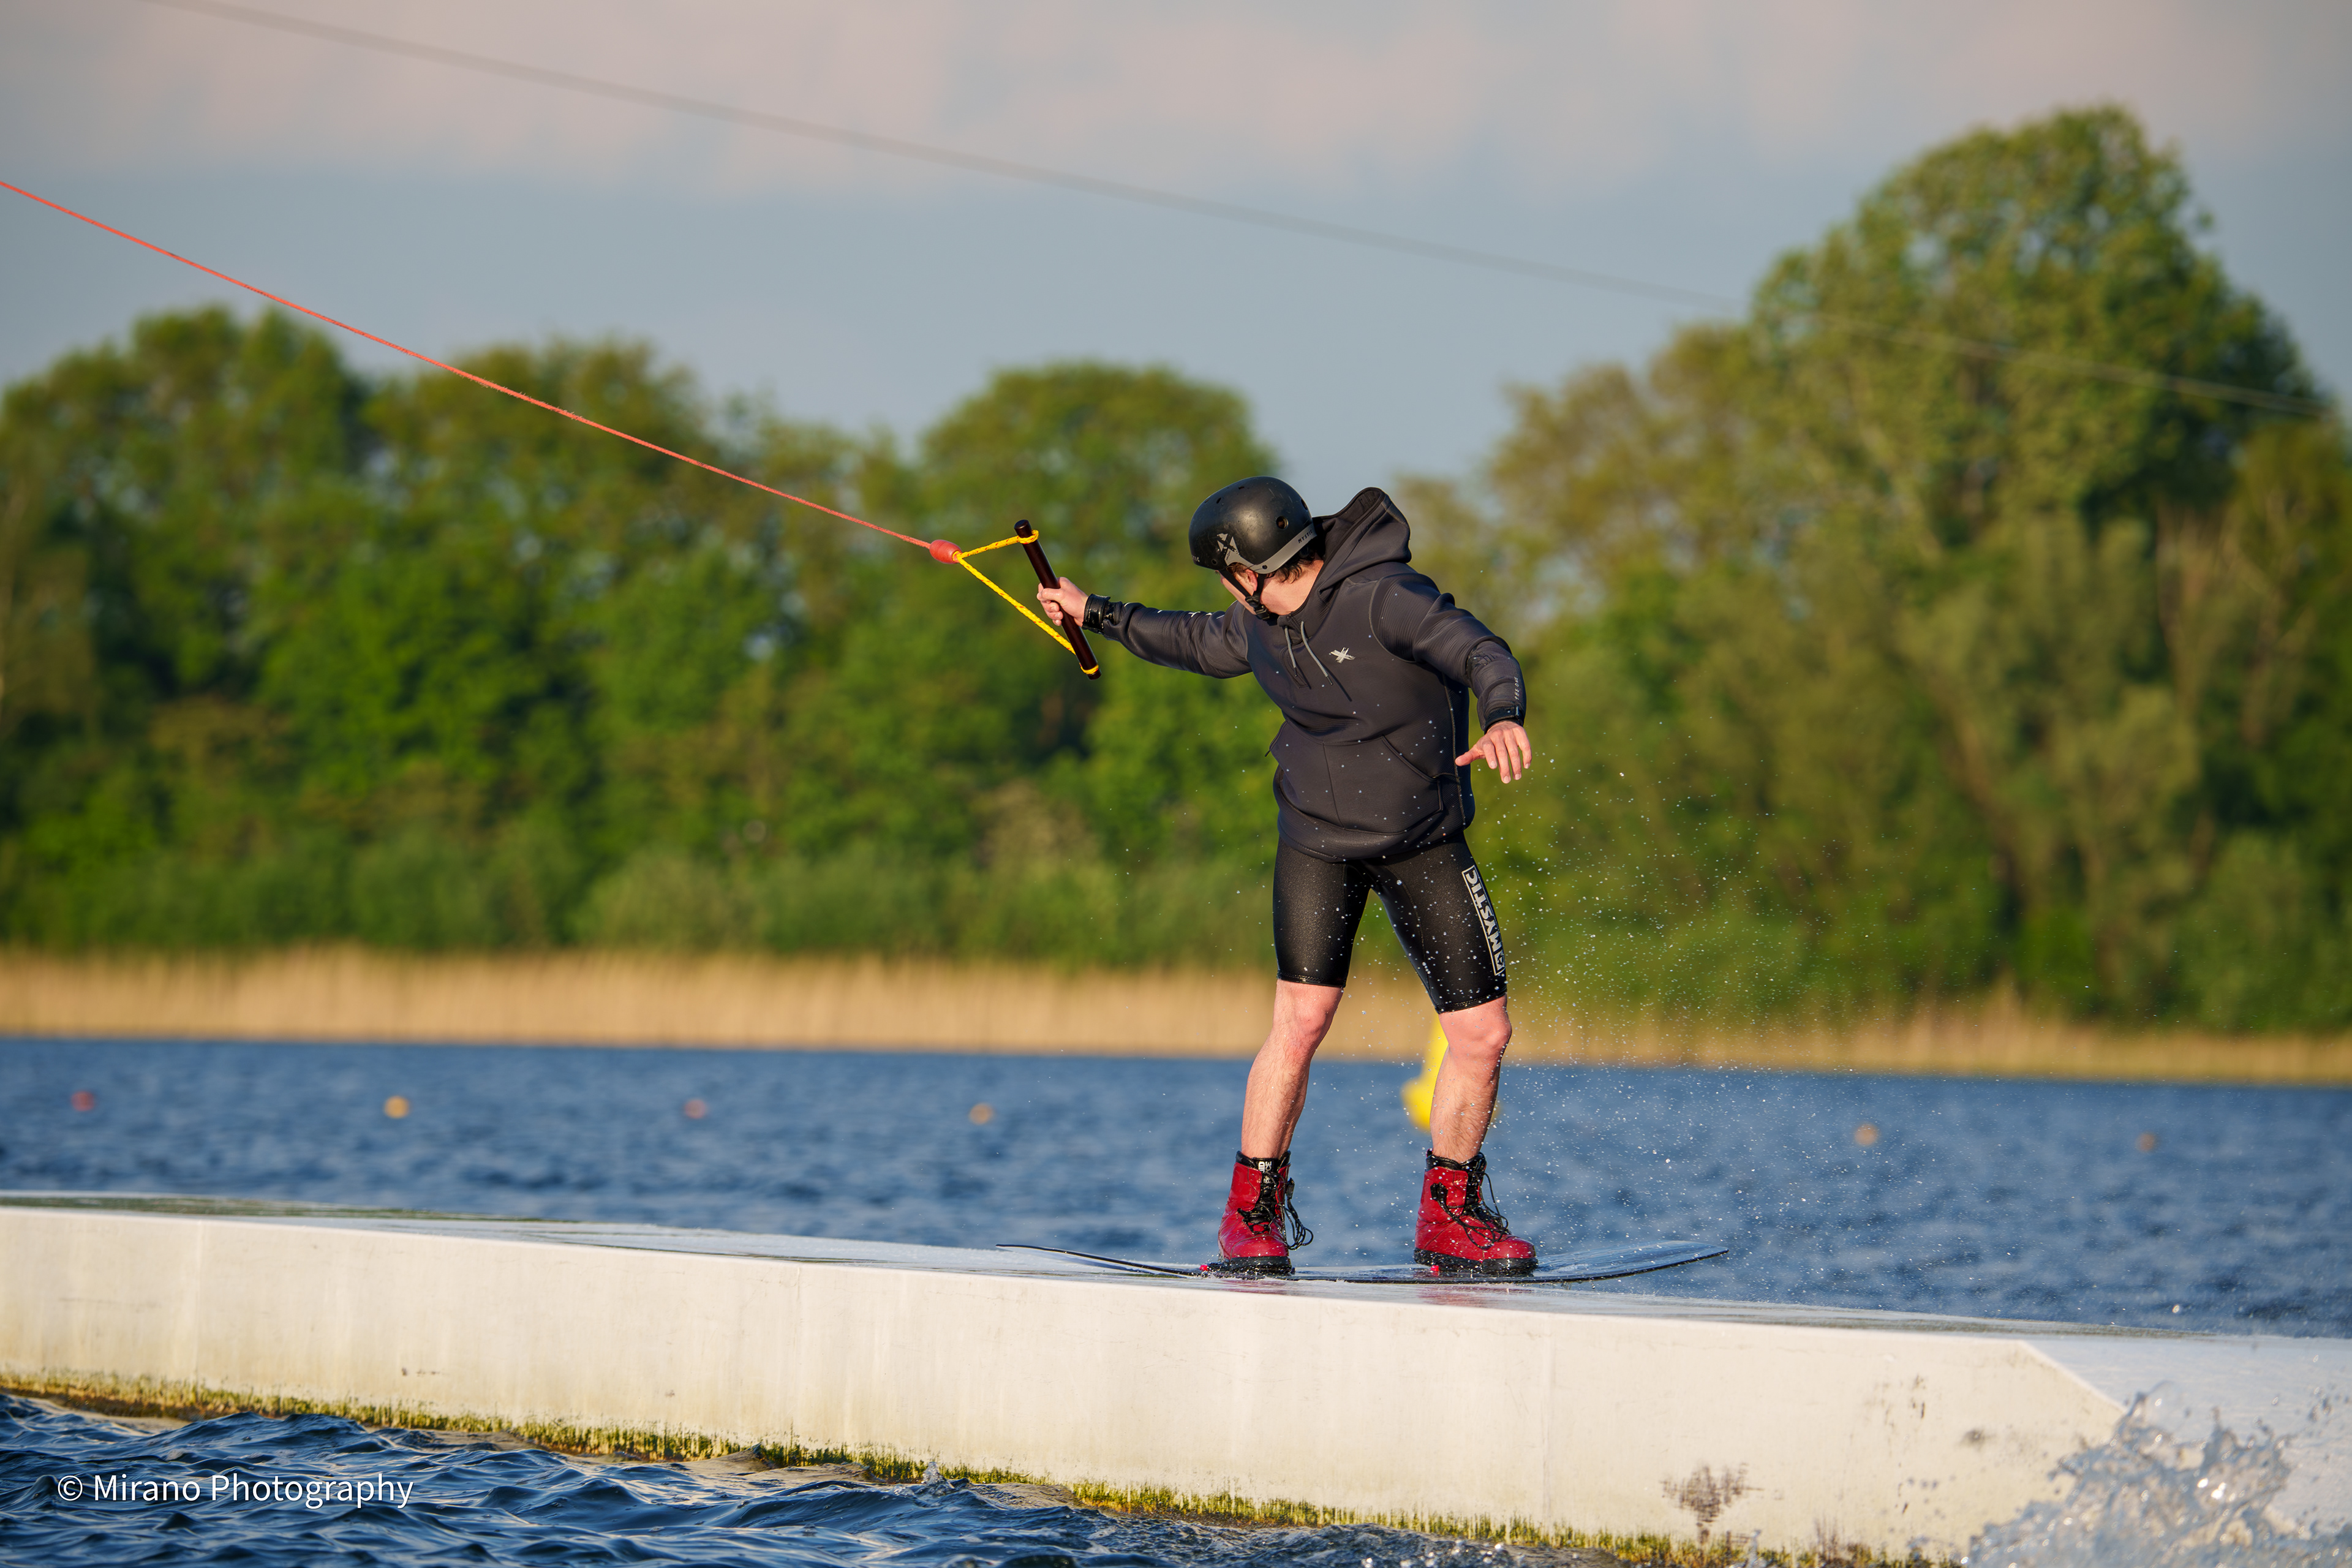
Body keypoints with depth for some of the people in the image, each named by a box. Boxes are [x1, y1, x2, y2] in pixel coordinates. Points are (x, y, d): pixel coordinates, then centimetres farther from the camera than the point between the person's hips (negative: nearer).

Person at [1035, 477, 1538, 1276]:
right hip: (1318, 838, 3)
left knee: (1483, 1033, -4)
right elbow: (1200, 644, 23)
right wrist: (1098, 614, 30)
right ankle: (1254, 1212, -5)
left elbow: (1481, 652, -33)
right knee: (1301, 1017, -14)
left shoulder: (1382, 598, -21)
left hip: (1425, 845, -3)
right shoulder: (1261, 626, 0)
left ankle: (1449, 1218, 12)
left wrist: (1504, 718, -54)